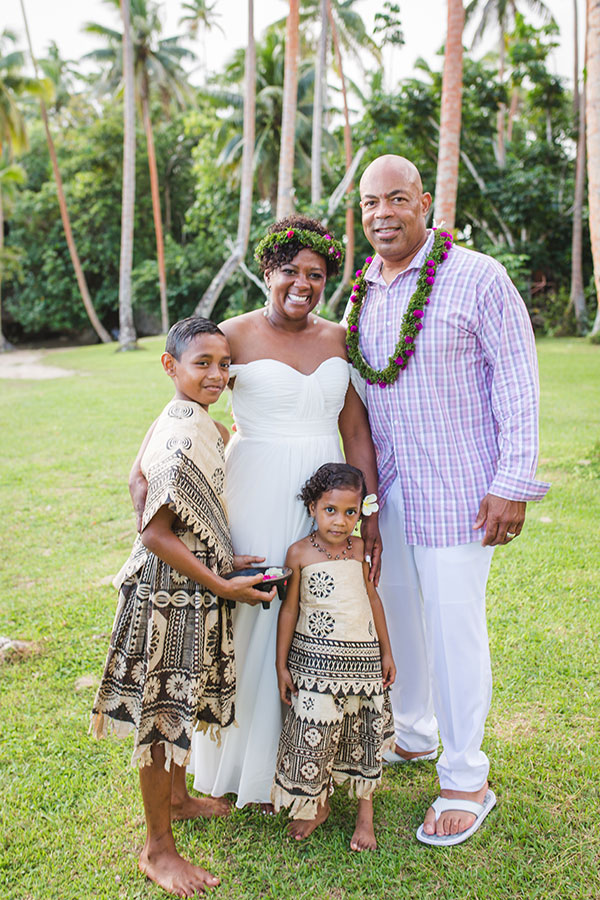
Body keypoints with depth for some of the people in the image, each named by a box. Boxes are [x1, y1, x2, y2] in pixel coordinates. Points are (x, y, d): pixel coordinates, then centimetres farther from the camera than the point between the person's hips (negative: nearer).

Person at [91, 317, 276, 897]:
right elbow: (156, 533, -24)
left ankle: (177, 799, 45)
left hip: (191, 588, 9)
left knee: (181, 705, 24)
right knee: (163, 712, 4)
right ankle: (157, 849, 21)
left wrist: (224, 562, 10)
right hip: (168, 591, -9)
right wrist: (221, 583, -19)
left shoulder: (204, 427, 5)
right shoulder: (179, 439, -24)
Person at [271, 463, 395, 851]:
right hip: (314, 659, -2)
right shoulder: (300, 553, -8)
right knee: (313, 733, 5)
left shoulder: (359, 548, -1)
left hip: (363, 658, 2)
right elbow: (290, 608, -2)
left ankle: (366, 811, 29)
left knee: (363, 734, 11)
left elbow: (372, 597, 10)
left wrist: (386, 651, 13)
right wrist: (282, 665, 0)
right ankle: (318, 804, 30)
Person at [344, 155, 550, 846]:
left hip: (456, 487, -6)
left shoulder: (476, 277, -10)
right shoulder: (361, 292, 8)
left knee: (454, 624, 1)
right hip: (384, 485, 6)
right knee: (395, 612, 17)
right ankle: (414, 735, 39)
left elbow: (517, 381, -11)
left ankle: (465, 780, 19)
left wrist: (514, 484, -15)